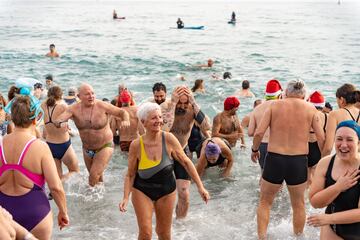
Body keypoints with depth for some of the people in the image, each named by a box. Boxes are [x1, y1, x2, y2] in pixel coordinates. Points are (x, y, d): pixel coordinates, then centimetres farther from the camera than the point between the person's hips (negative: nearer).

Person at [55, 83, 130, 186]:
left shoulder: (102, 106, -17)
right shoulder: (74, 109, -11)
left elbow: (122, 112, -8)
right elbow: (57, 120, -21)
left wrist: (125, 120, -31)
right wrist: (60, 124, -45)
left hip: (104, 147, -4)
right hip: (87, 149, 4)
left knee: (94, 177, -18)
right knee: (98, 178, 22)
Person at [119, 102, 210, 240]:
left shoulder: (168, 139, -17)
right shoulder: (136, 145, -16)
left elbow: (186, 162, -8)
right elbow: (130, 175, -6)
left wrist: (200, 187, -9)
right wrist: (126, 198, -17)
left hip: (166, 190, 1)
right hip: (142, 191, -1)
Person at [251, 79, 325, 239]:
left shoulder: (274, 105, 1)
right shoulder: (310, 108, 3)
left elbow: (259, 132, -7)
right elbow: (321, 138, 1)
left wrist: (254, 150, 10)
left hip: (274, 159, -1)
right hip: (299, 161, 1)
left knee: (264, 202, 18)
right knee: (298, 204, 21)